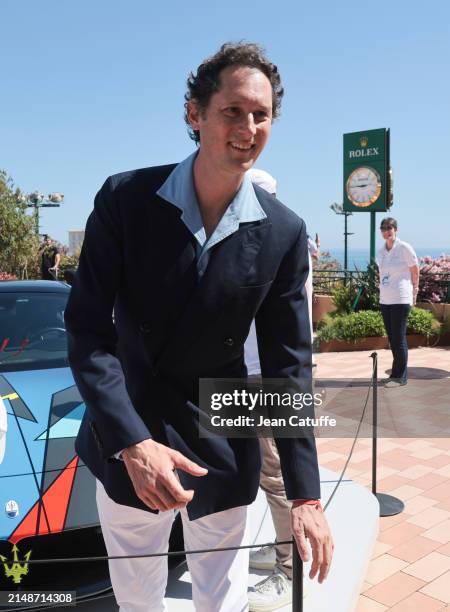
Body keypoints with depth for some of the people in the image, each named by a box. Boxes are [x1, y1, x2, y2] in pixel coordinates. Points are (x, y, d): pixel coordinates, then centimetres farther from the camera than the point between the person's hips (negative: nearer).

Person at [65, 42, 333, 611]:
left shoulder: (284, 233, -9)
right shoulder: (124, 198, -12)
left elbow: (288, 367, -6)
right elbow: (86, 329, -12)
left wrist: (305, 497, -7)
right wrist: (132, 442, -23)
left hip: (221, 449, 0)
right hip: (122, 441, 1)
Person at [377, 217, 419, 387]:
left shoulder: (404, 248, -7)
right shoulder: (381, 251, 11)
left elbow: (415, 272, -1)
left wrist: (414, 292, 5)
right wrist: (382, 290, 12)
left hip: (400, 300, -7)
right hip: (385, 300, 7)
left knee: (399, 337, -4)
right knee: (392, 337, 11)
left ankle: (400, 376, 4)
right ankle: (397, 374, 20)